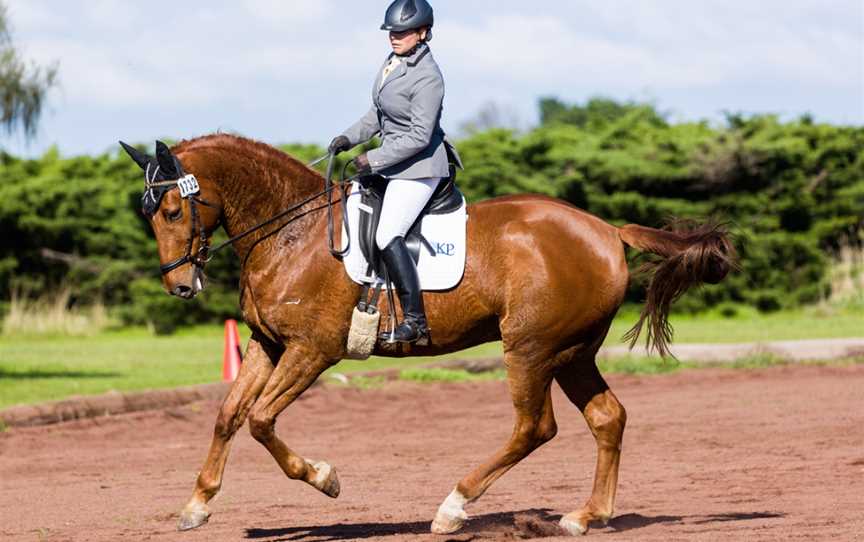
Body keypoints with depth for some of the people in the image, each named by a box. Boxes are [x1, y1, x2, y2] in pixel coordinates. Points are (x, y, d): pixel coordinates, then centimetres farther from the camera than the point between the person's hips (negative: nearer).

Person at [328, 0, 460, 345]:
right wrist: (349, 138, 8)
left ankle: (415, 320, -18)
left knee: (387, 237, -19)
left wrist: (374, 160, -22)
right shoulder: (394, 61, 8)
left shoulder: (427, 78, -21)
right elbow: (379, 115, 20)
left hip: (419, 167, -10)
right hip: (393, 163, 10)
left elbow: (419, 137, -23)